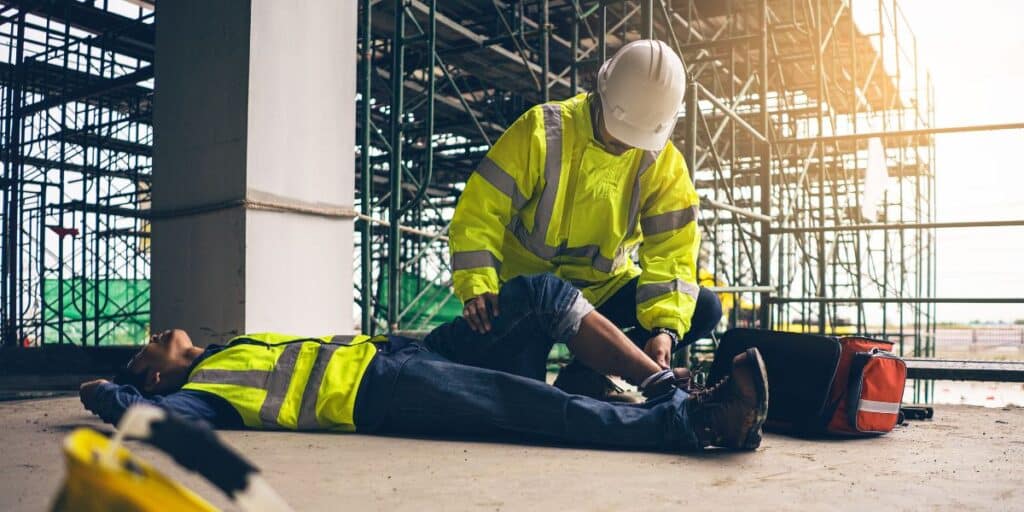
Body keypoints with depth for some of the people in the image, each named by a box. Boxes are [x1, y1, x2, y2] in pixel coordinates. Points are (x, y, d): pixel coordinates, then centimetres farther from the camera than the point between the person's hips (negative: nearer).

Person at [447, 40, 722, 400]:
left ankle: (579, 382, -18)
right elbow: (479, 212, -17)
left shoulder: (664, 165, -6)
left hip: (603, 289, 4)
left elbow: (671, 251, -10)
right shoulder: (542, 131, -15)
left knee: (704, 310, -16)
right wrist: (477, 287, -32)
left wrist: (665, 325, -27)